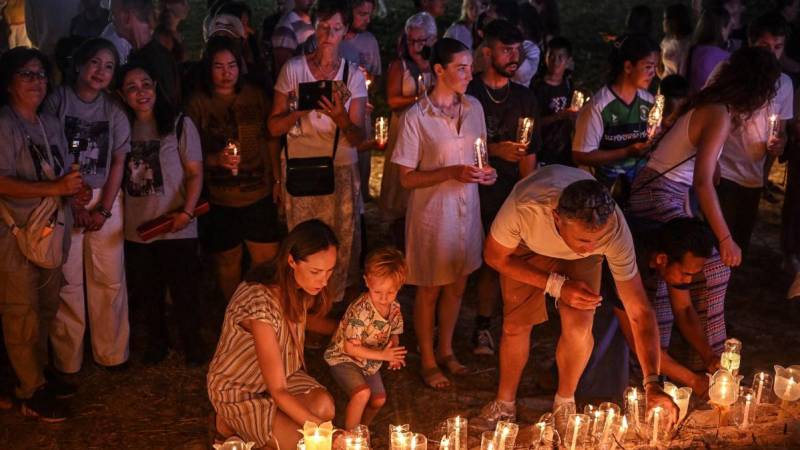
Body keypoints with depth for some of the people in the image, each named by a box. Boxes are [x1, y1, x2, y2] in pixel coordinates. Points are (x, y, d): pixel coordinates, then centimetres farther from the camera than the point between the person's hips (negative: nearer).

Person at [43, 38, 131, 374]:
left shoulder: (113, 110, 5)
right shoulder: (57, 100, -3)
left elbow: (118, 162, 3)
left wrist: (104, 209, -7)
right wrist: (71, 204, -9)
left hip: (105, 199, 2)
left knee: (110, 280, 3)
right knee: (68, 281, -2)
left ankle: (111, 353, 16)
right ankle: (67, 361, 10)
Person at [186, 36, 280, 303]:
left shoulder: (255, 95, 6)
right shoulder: (198, 103, -3)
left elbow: (271, 139, 13)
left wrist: (277, 178, 11)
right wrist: (215, 159, -23)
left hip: (259, 193, 2)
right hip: (219, 199, -2)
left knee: (268, 260, 4)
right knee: (227, 261, 7)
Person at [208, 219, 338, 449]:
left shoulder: (299, 285, -12)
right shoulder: (260, 303, -35)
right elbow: (277, 391, -31)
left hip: (277, 372, 7)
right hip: (238, 389, -7)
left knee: (323, 407, -19)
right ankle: (231, 425, 4)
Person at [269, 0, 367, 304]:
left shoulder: (354, 75, 2)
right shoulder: (293, 69, 0)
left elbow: (358, 138, -3)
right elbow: (274, 127, 0)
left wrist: (340, 118, -24)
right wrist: (300, 111, -19)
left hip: (342, 171, 1)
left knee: (341, 244, 0)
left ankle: (336, 304, 18)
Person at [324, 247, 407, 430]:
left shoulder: (395, 308, -11)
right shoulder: (360, 310, -33)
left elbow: (394, 335, 6)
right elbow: (351, 348, -29)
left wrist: (394, 354, -16)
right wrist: (382, 355, -31)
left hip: (369, 361, 7)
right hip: (343, 358, -7)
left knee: (379, 400, 13)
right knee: (362, 393, -27)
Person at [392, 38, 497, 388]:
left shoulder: (474, 107, 1)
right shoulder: (416, 117, -16)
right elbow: (407, 178, -13)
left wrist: (485, 171, -6)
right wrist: (451, 173, -25)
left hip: (466, 208, 6)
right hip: (432, 212, -5)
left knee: (457, 284, 17)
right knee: (430, 289, 9)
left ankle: (445, 350, 37)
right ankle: (428, 361, 27)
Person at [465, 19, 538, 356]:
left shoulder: (525, 99, 10)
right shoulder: (467, 94, -3)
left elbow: (529, 154, 12)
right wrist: (494, 150, -16)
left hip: (505, 195, 3)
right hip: (468, 190, -3)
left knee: (492, 262, 5)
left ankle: (483, 327, 18)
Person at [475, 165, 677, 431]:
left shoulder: (613, 229, -40)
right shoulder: (525, 208, -45)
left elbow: (640, 312, -33)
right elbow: (495, 256, -23)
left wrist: (652, 383, -39)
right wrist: (556, 285, -29)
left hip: (578, 259, 0)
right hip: (527, 245, 0)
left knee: (578, 326, -16)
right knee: (515, 325, 0)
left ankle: (564, 404, 13)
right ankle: (504, 404, 26)